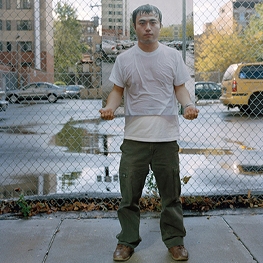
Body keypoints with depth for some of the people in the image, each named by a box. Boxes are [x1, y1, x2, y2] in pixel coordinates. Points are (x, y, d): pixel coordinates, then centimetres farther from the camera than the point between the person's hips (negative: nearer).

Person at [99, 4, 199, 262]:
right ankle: (127, 242, 21)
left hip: (167, 136, 0)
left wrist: (188, 105, -12)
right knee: (129, 195, 6)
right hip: (134, 137, 0)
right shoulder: (124, 59, 4)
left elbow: (180, 87, 8)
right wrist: (110, 107, -13)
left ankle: (174, 240, 25)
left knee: (171, 194, 10)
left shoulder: (173, 56, 5)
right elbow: (118, 90, 7)